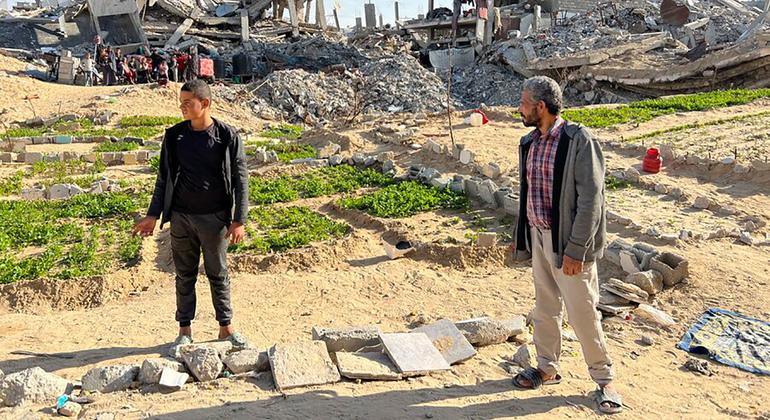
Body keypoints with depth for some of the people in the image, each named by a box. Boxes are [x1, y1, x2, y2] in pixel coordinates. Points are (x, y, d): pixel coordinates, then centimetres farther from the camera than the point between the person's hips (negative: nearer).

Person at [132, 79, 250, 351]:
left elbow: (240, 179, -4)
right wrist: (153, 215, 7)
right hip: (181, 217, 2)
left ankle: (226, 328, 22)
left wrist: (239, 220, -8)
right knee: (185, 275, 11)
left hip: (214, 217, -2)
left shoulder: (227, 136, -6)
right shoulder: (174, 136, 2)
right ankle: (185, 330, 23)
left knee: (218, 274, 8)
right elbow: (164, 178, 9)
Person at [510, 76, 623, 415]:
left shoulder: (579, 141, -17)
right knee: (545, 307, 17)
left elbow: (591, 199, -19)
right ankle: (547, 369, 33)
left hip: (568, 241, -7)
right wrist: (520, 235, 17)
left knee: (582, 312, 2)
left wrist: (575, 249, -20)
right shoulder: (529, 142, 6)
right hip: (538, 236, 7)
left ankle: (603, 379, 20)